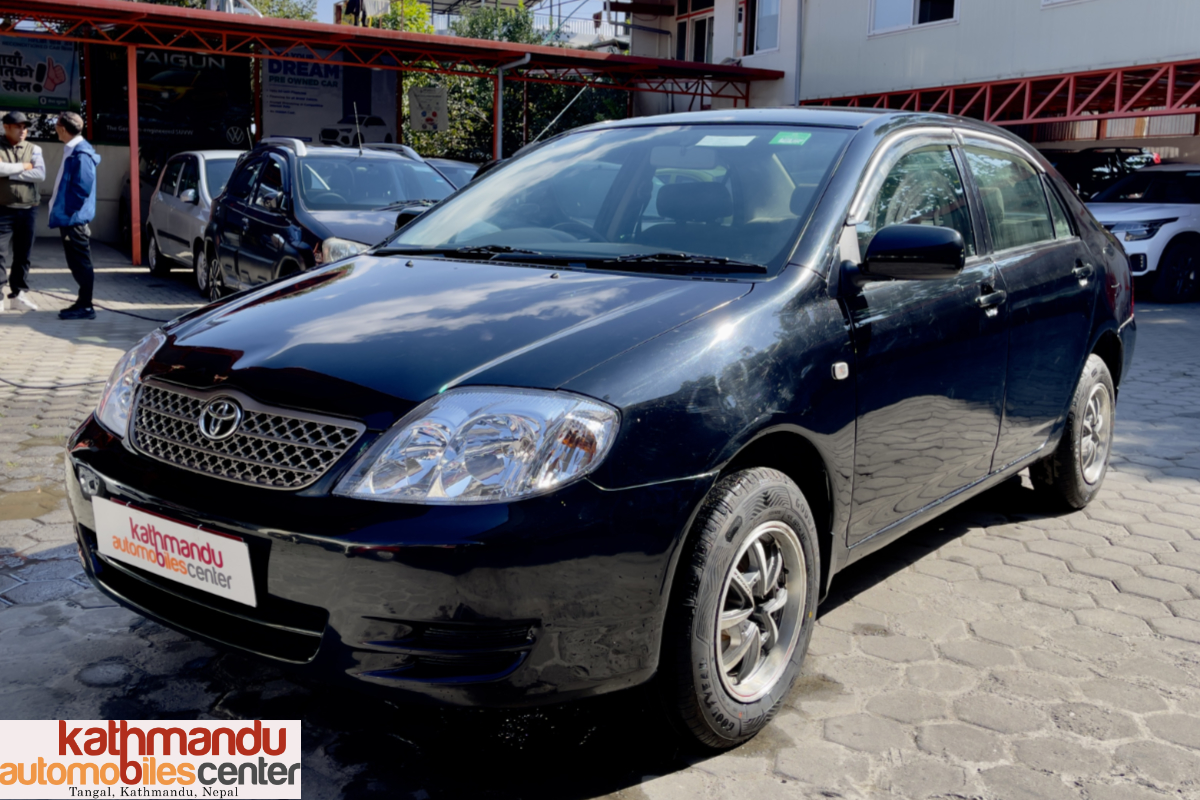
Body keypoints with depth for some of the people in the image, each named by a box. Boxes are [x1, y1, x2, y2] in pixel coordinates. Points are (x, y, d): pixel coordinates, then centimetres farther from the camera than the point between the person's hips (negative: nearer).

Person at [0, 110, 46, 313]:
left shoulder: (34, 149, 8)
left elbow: (40, 174, -7)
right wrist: (24, 166, -8)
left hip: (28, 210, 3)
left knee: (23, 254, 11)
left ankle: (19, 292, 21)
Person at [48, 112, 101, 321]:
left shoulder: (81, 154, -17)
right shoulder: (72, 151, 15)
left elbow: (83, 187, -23)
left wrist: (68, 213, -18)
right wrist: (60, 211, 15)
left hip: (74, 219, -10)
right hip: (69, 218, 10)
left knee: (80, 264, -4)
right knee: (77, 264, 15)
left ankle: (85, 306, 1)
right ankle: (83, 302, 22)